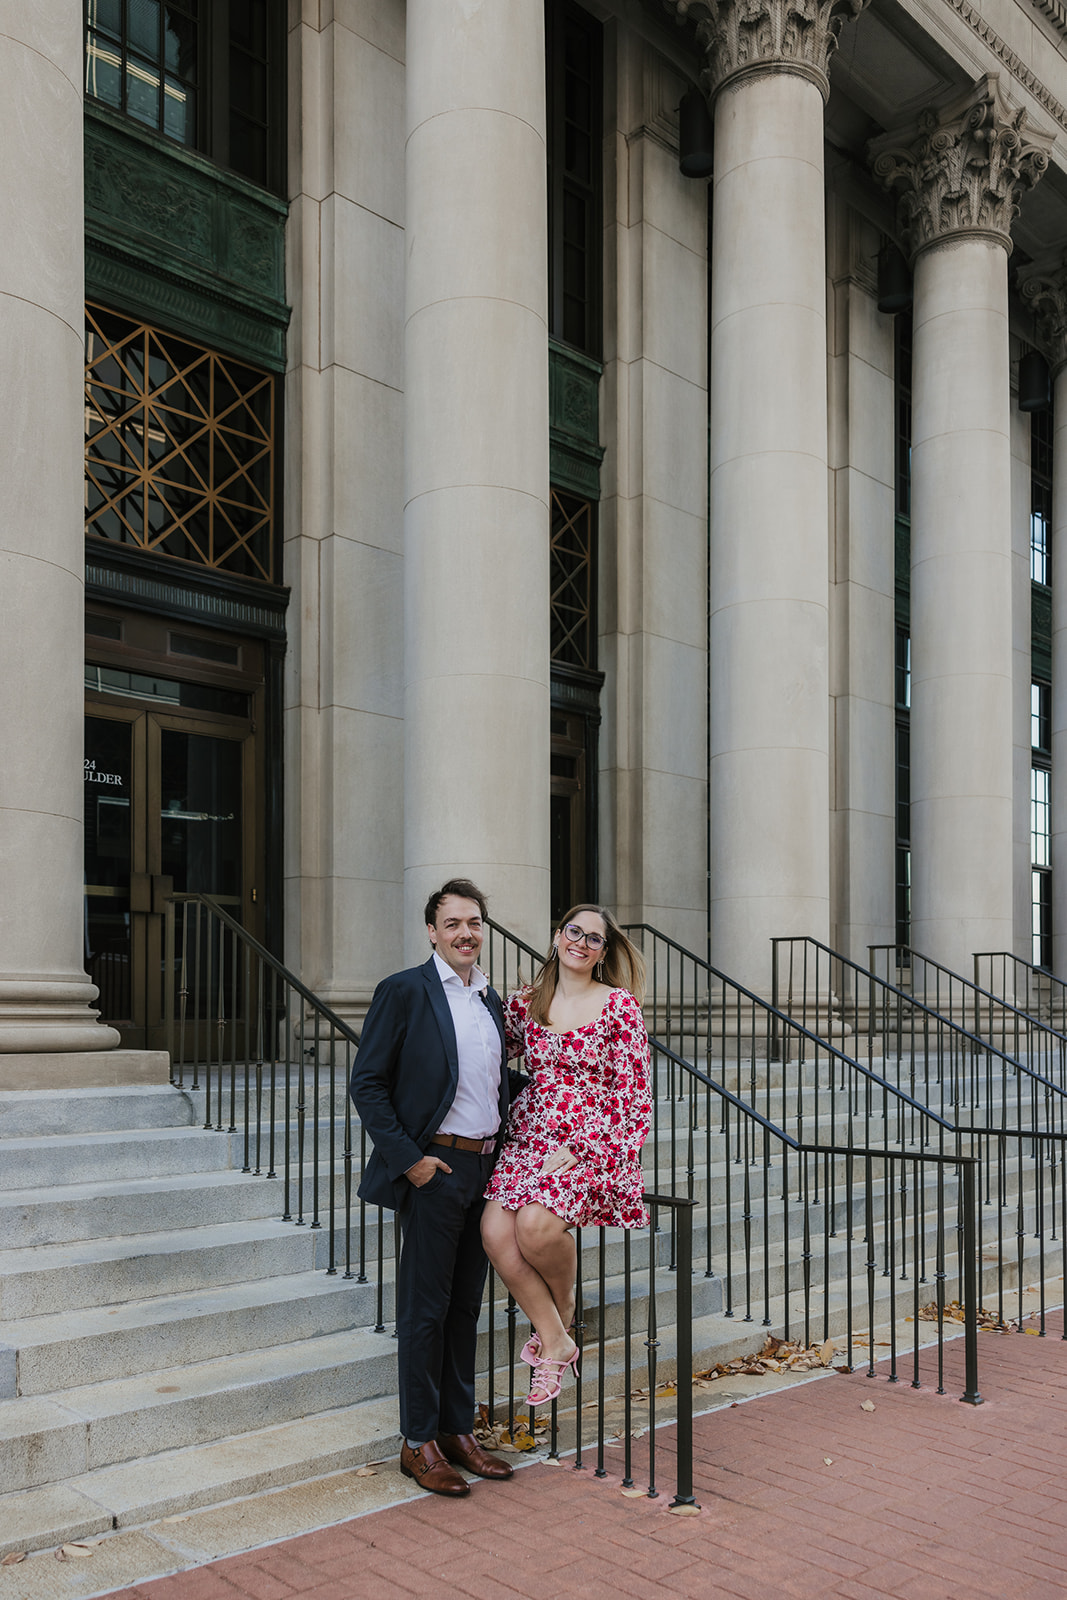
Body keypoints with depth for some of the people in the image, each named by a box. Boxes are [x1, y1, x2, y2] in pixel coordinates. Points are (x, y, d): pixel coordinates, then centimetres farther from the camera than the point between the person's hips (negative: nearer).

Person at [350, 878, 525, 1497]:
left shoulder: (492, 1001, 12)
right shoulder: (405, 992, -8)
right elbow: (368, 1083, -9)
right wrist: (407, 1157, -14)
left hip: (486, 1167, 6)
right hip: (434, 1167, -6)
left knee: (466, 1306, 14)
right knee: (427, 1308, 2)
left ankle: (458, 1430, 25)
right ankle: (419, 1443, 14)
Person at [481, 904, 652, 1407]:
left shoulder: (620, 1005, -2)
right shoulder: (524, 1003, 10)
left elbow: (634, 1093, -5)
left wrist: (578, 1149, -12)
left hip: (593, 1144, -4)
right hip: (529, 1137, 4)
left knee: (536, 1225, -27)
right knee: (496, 1230, -19)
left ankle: (566, 1305, 7)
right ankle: (554, 1340, 0)